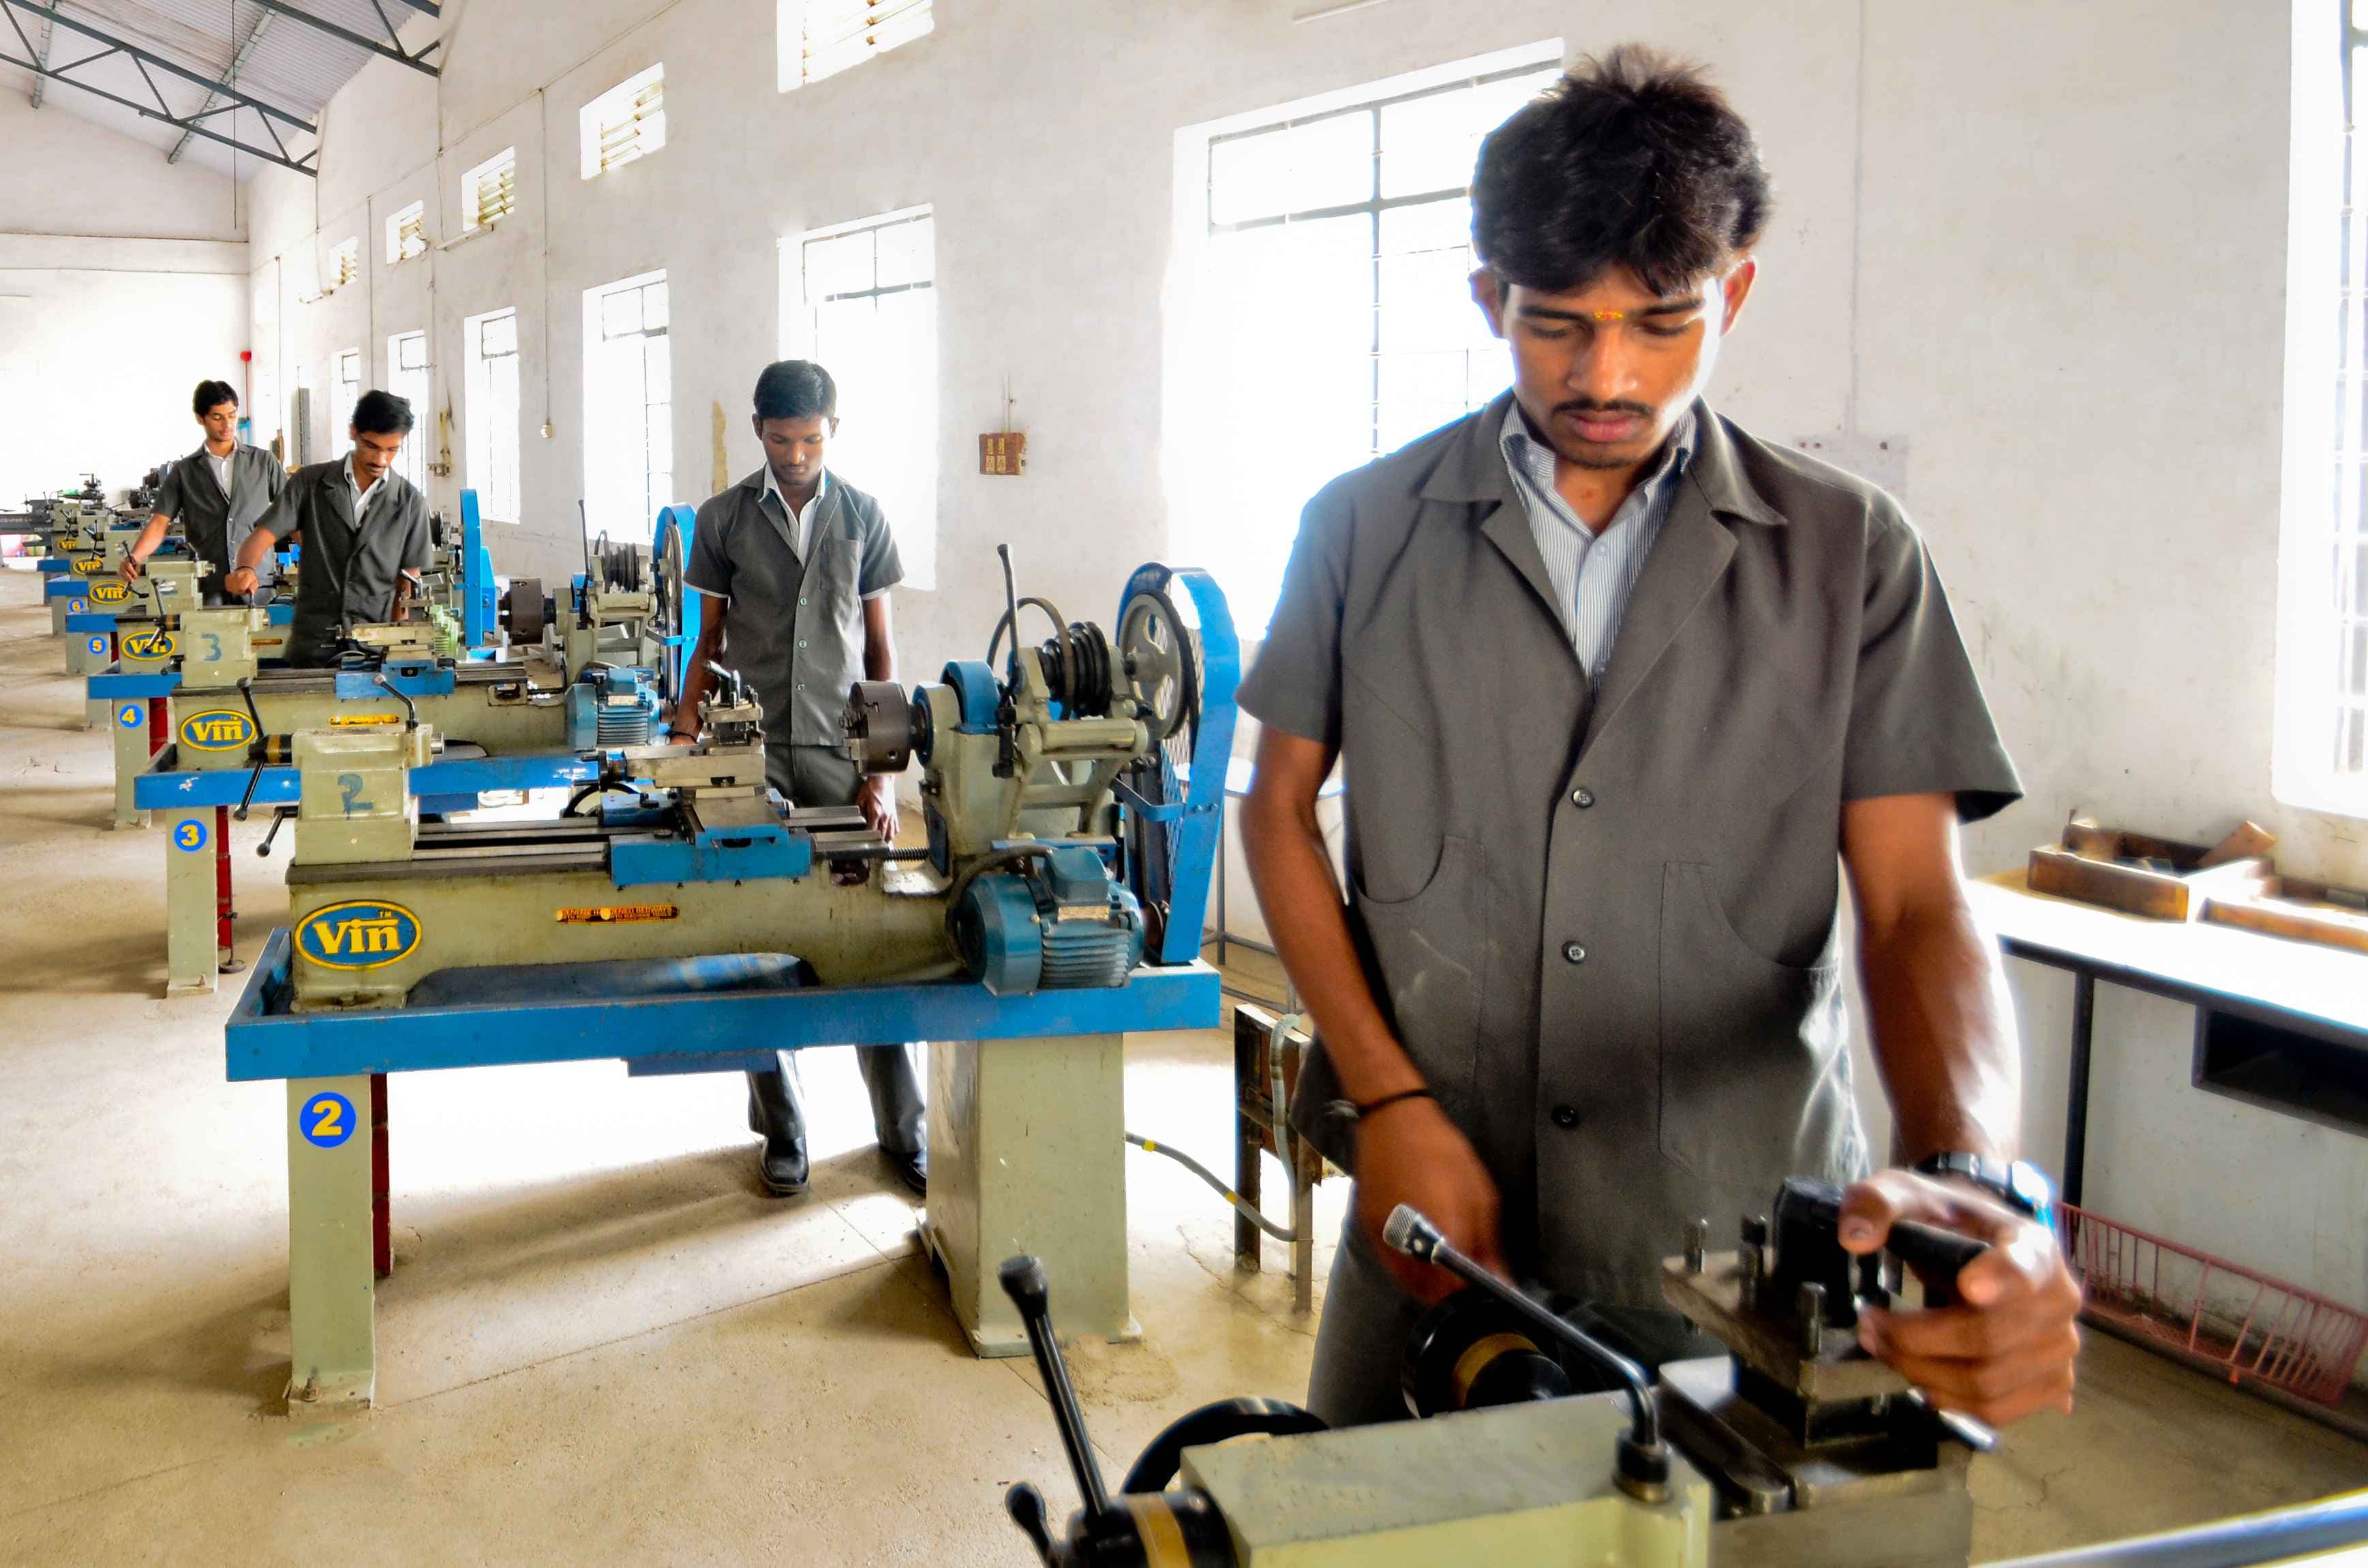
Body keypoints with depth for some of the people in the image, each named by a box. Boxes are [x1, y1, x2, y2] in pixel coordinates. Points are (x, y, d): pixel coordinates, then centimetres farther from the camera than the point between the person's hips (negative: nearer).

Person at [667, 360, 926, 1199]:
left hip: (840, 750, 0)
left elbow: (880, 647, 8)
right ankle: (783, 1133, 14)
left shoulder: (863, 516, 7)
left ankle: (903, 1133, 10)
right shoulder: (723, 518, 6)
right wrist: (682, 744, 0)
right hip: (752, 749, 0)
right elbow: (710, 639, 11)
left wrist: (885, 766, 1)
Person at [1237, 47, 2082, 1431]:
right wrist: (1389, 1099, -7)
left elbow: (1917, 902, -7)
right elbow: (1281, 809, 6)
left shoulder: (1850, 554, -1)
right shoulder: (1366, 528, 1)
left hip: (1754, 1249, 0)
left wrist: (1972, 1179, -27)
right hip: (1439, 1213, 1)